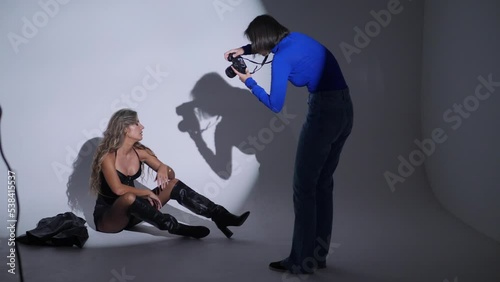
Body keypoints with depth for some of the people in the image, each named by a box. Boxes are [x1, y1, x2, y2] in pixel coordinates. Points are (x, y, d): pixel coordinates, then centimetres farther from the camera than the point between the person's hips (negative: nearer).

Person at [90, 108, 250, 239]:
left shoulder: (140, 152, 1)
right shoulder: (108, 156, -18)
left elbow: (170, 174, 5)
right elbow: (118, 189, -32)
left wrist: (164, 169, -18)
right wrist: (147, 193, -21)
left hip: (131, 213, 7)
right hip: (107, 217, -6)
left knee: (173, 184, -9)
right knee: (129, 198, -41)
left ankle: (220, 216, -20)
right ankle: (176, 228, -35)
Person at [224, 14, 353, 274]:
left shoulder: (281, 59, -10)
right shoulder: (295, 38, 14)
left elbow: (275, 105, -4)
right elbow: (271, 45, 37)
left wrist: (249, 82, 8)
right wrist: (243, 50, 24)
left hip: (324, 113, -9)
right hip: (344, 110, 9)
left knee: (304, 187, 0)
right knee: (322, 184, 15)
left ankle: (301, 261, 4)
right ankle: (318, 254, 21)